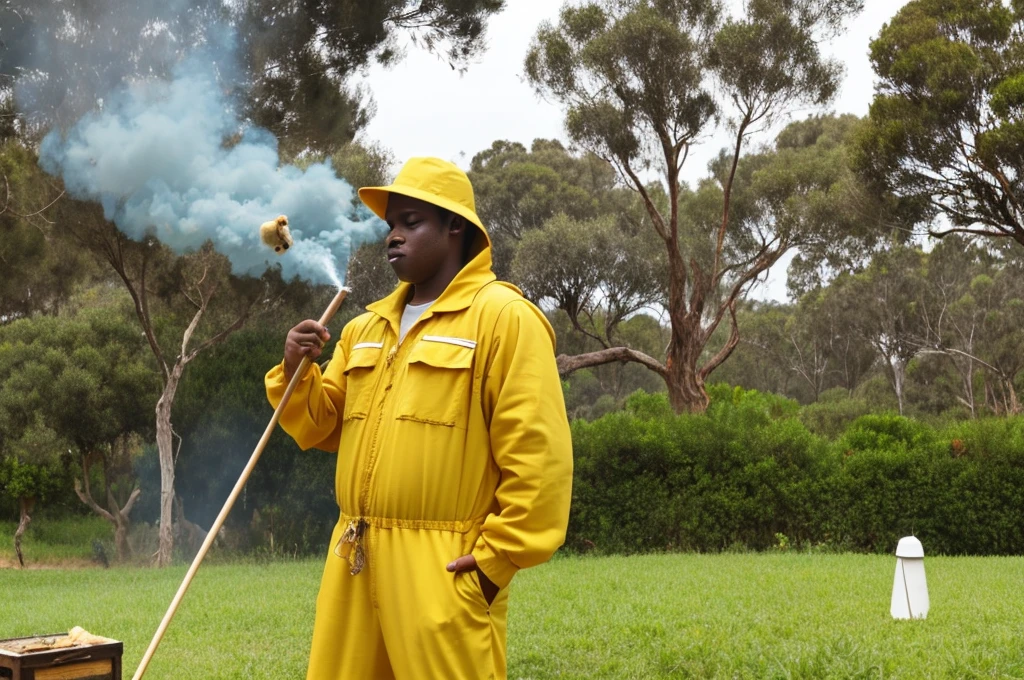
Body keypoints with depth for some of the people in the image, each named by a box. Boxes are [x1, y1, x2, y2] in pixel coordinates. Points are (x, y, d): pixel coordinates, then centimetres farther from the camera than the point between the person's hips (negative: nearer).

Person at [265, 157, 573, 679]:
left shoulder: (503, 317, -7)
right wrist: (295, 373, 0)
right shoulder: (366, 328, 17)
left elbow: (538, 455, -13)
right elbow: (326, 427, 19)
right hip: (355, 560, 7)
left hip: (441, 568, -7)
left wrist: (497, 558, -14)